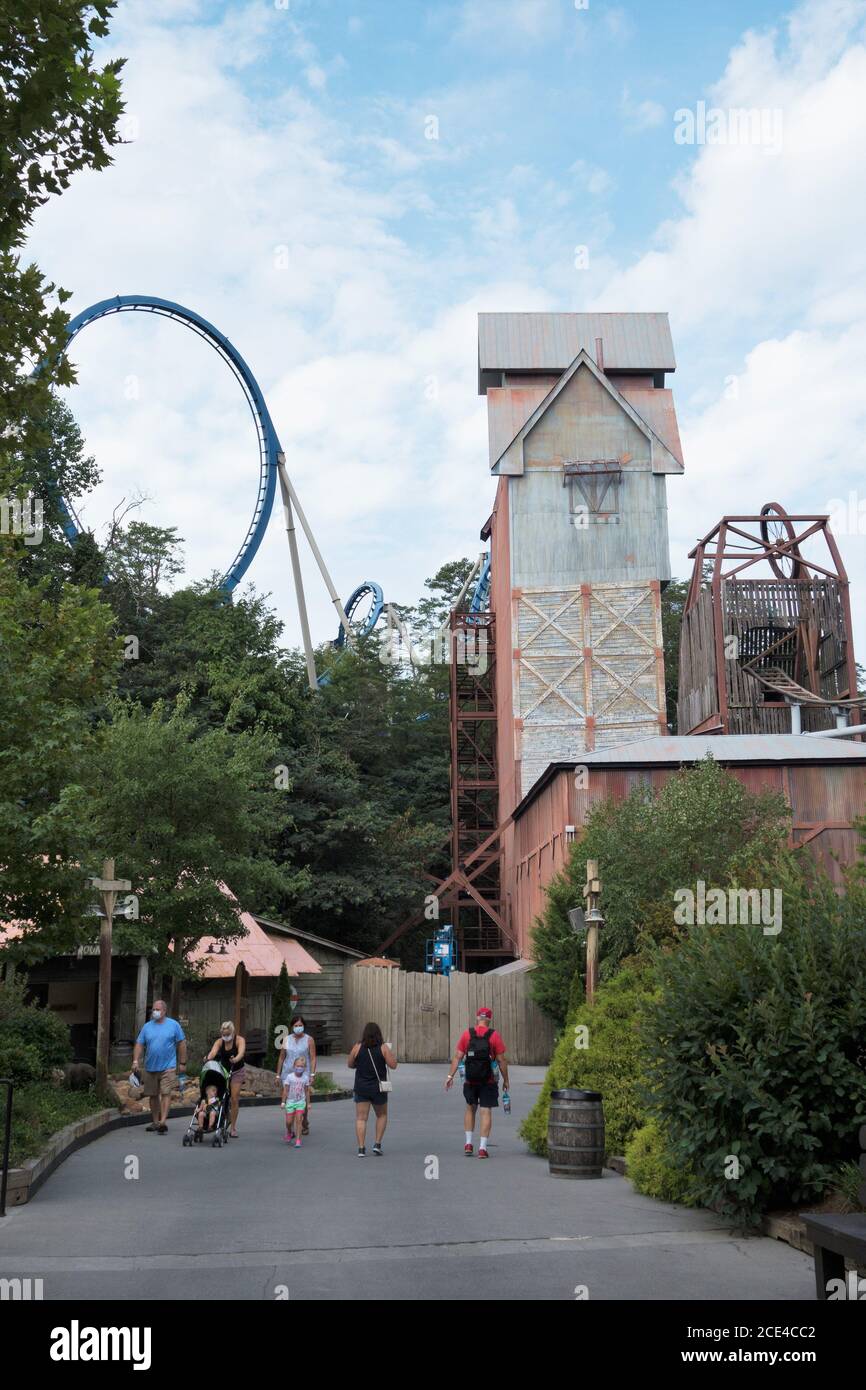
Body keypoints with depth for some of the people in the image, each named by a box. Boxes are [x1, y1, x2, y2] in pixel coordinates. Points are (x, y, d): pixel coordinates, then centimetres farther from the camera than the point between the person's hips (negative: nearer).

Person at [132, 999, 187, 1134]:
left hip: (168, 1067, -4)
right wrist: (135, 1061, -7)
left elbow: (181, 1044, 3)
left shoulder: (173, 1025, 1)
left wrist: (182, 1063, 0)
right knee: (153, 1095, 11)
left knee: (166, 1093, -12)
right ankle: (155, 1122, 22)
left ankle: (163, 1122, -17)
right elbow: (139, 1045, 6)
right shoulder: (147, 1026, 8)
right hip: (150, 1068, 4)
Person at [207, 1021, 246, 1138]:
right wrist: (208, 1059, -52)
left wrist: (235, 1059, -58)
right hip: (223, 1070, 3)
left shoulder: (239, 1040, -17)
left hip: (237, 1071, -3)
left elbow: (241, 1052, -36)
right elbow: (213, 1052, -29)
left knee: (234, 1099, -7)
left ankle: (233, 1128, 3)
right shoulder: (219, 1042, -10)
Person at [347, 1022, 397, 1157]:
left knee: (361, 1118, 4)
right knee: (382, 1115, 19)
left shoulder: (358, 1048, -4)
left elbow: (350, 1064, 6)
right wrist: (391, 1055, 10)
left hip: (361, 1087, 0)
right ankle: (377, 1144, 10)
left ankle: (361, 1149, -2)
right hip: (379, 1088, 0)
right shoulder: (383, 1048, -8)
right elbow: (393, 1065, -7)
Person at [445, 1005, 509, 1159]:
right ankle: (482, 1148, -2)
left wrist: (450, 1076, 0)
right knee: (486, 1112, 2)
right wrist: (506, 1080, 4)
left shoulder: (466, 1034, 0)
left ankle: (468, 1143, 15)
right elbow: (501, 1060, -5)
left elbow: (457, 1057, -3)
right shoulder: (494, 1035, -6)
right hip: (488, 1081, -2)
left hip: (470, 1080, 2)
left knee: (470, 1109, 19)